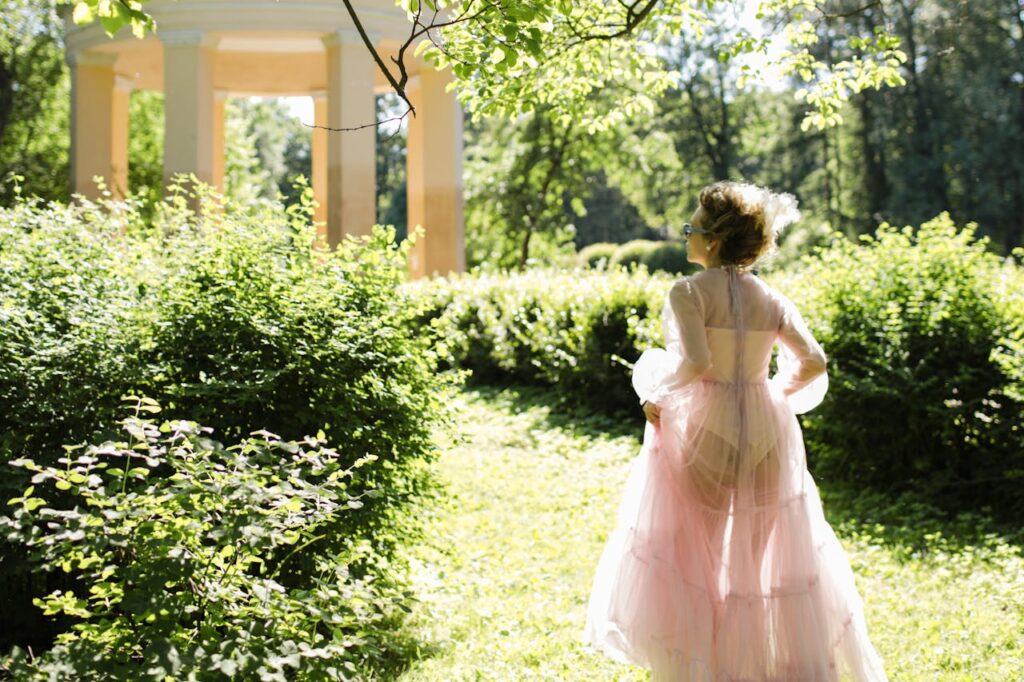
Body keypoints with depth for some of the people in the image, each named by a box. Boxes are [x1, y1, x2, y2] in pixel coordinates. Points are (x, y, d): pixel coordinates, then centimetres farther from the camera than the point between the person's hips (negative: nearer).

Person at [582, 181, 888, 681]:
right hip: (766, 433, 5)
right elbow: (814, 363, -3)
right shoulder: (771, 300, 3)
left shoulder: (689, 292, -11)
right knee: (776, 553, 15)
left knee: (693, 553, 8)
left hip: (703, 431, -4)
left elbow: (694, 362, -24)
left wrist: (656, 393, -8)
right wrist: (778, 397, 13)